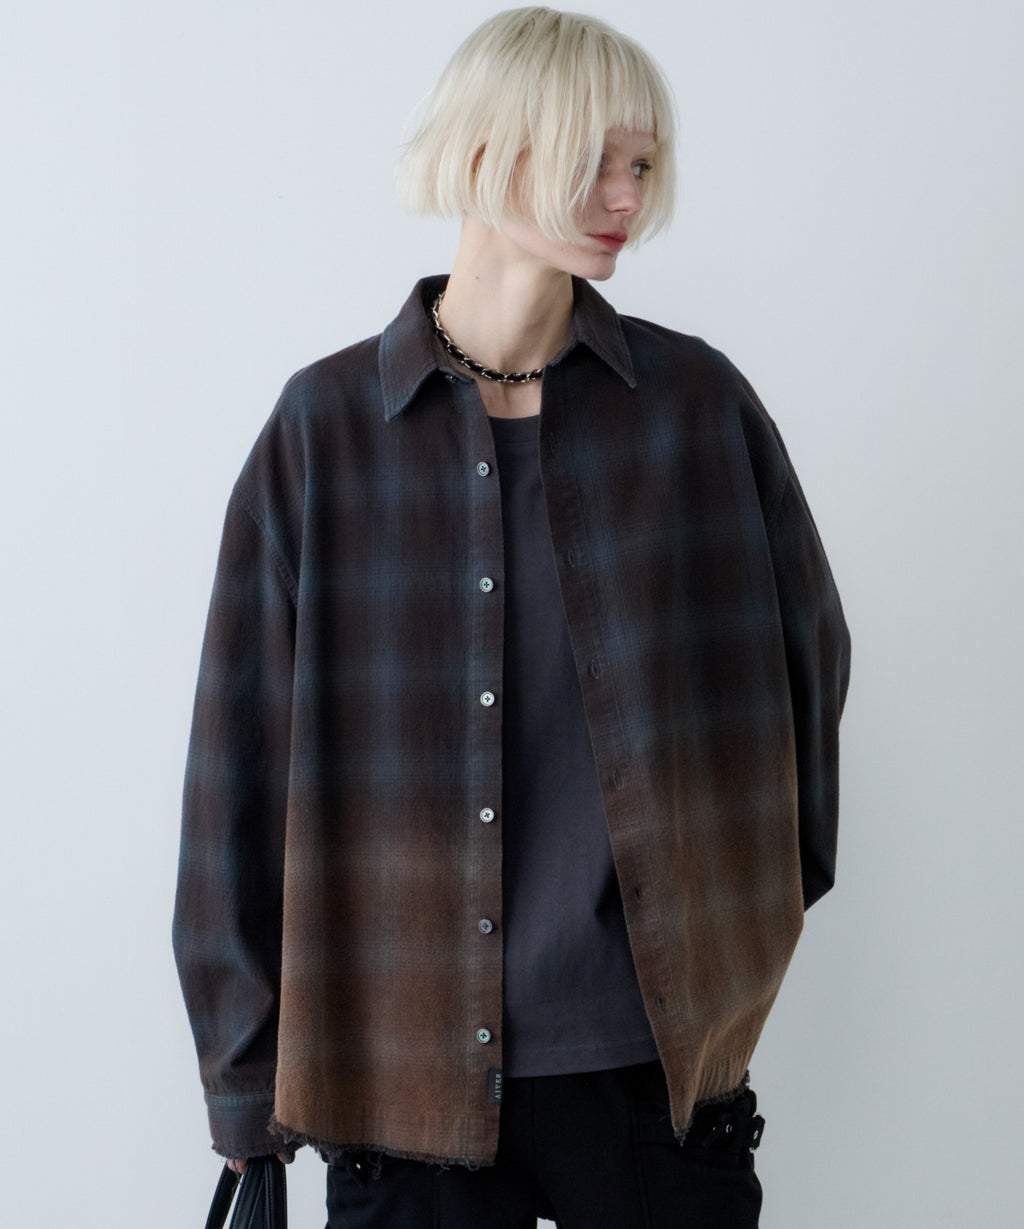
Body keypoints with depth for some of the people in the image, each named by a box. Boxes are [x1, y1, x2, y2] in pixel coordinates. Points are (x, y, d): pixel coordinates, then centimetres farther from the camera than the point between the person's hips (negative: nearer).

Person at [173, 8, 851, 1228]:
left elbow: (807, 652, 13)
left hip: (657, 1061, 1)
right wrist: (249, 1077, 0)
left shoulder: (695, 401, 0)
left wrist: (756, 900, 12)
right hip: (402, 1072, -1)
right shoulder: (327, 425, -3)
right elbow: (242, 755, -1)